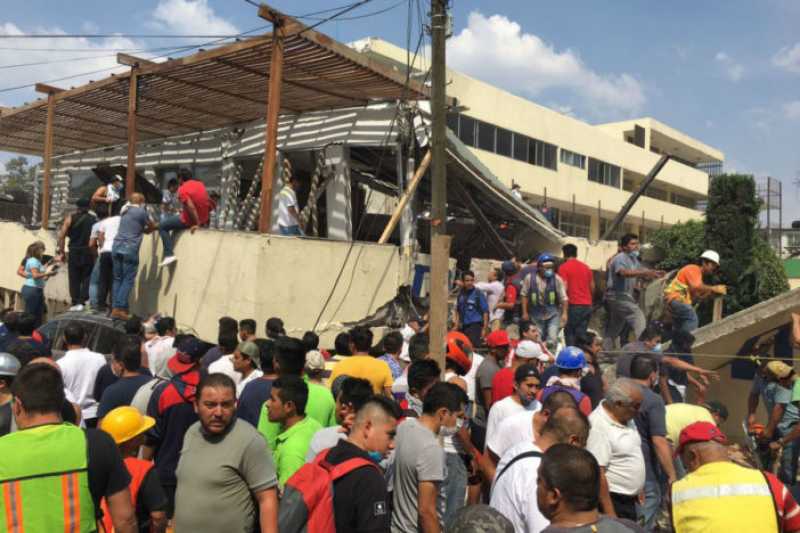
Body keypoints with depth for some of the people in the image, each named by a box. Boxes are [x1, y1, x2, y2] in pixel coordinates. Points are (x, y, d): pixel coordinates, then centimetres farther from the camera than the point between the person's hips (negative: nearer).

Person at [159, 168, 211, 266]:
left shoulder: (182, 189, -16)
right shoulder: (200, 184, 7)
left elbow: (190, 206, -27)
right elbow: (208, 202, 13)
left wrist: (197, 223, -23)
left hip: (189, 220, -8)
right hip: (204, 219, 8)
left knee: (162, 226, 9)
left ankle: (169, 255, -3)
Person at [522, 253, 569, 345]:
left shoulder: (557, 279, -10)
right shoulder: (530, 278, -8)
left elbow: (563, 298, -7)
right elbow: (524, 295, -1)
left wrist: (564, 313, -12)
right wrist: (525, 312, -2)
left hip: (553, 314, -1)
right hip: (536, 315, 1)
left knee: (552, 339, -9)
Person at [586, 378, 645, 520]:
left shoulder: (625, 417, 4)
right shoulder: (599, 426, -25)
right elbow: (597, 473, -26)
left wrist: (637, 489, 19)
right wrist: (609, 513, -25)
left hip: (629, 500, 9)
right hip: (612, 501, -9)